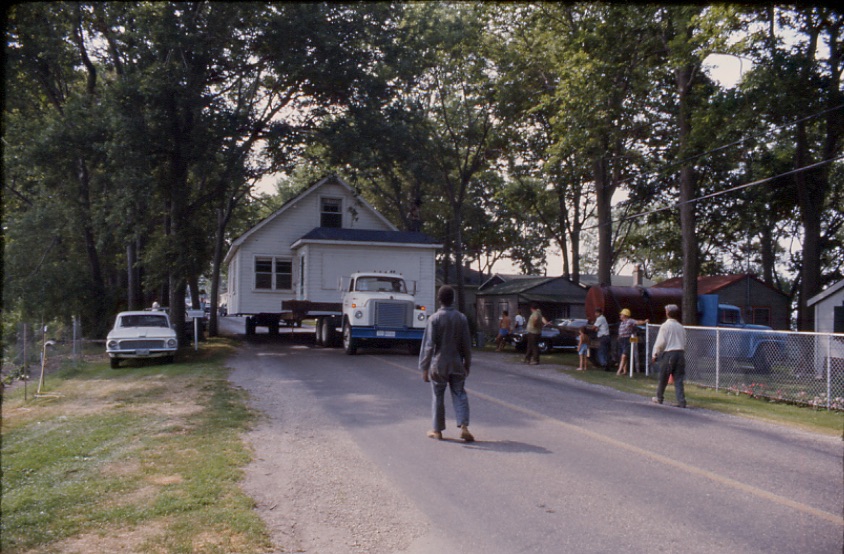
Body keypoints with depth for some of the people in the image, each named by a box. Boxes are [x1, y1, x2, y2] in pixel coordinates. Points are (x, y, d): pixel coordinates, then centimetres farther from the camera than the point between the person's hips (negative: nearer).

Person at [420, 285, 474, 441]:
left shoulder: (434, 318, -10)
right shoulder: (461, 318, -1)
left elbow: (428, 345, -12)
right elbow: (467, 345, 3)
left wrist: (424, 368, -7)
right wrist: (467, 364, 14)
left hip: (438, 365, -2)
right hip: (457, 364, 2)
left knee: (438, 397, 9)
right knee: (460, 395, 9)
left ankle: (437, 430, 18)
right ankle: (464, 427, -5)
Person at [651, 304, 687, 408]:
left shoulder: (665, 326, -6)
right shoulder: (681, 327, 11)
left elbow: (660, 342, -9)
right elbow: (684, 343, 13)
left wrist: (655, 354, 1)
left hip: (668, 353, -5)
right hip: (680, 353, 5)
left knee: (663, 378, 10)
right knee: (678, 379, 4)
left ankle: (659, 398, 25)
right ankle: (681, 402, -4)